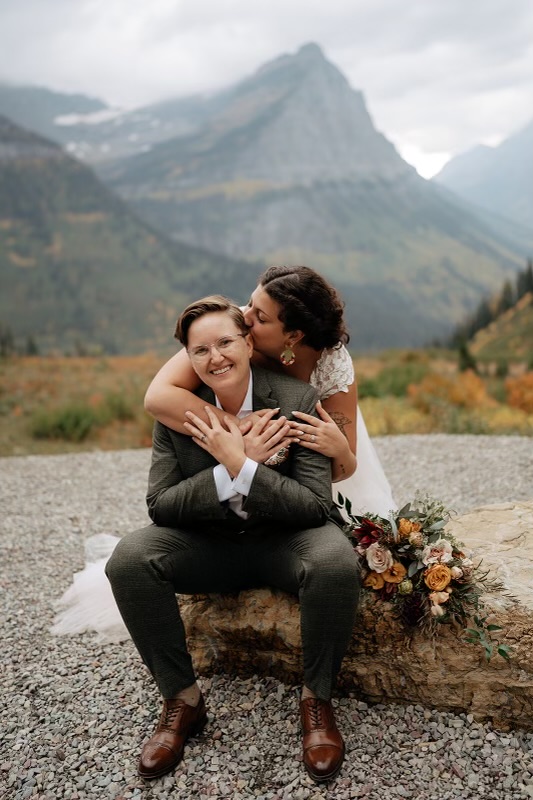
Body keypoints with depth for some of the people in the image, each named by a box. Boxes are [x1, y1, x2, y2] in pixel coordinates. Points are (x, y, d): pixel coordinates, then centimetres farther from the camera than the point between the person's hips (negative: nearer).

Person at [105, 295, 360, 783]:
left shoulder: (298, 401, -15)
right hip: (209, 542, 2)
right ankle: (181, 697, -4)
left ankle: (317, 698, -7)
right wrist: (227, 468, -25)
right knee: (128, 559, -23)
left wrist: (240, 464, -29)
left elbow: (314, 505, -18)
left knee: (336, 561, -34)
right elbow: (160, 504, -10)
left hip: (284, 541, -2)